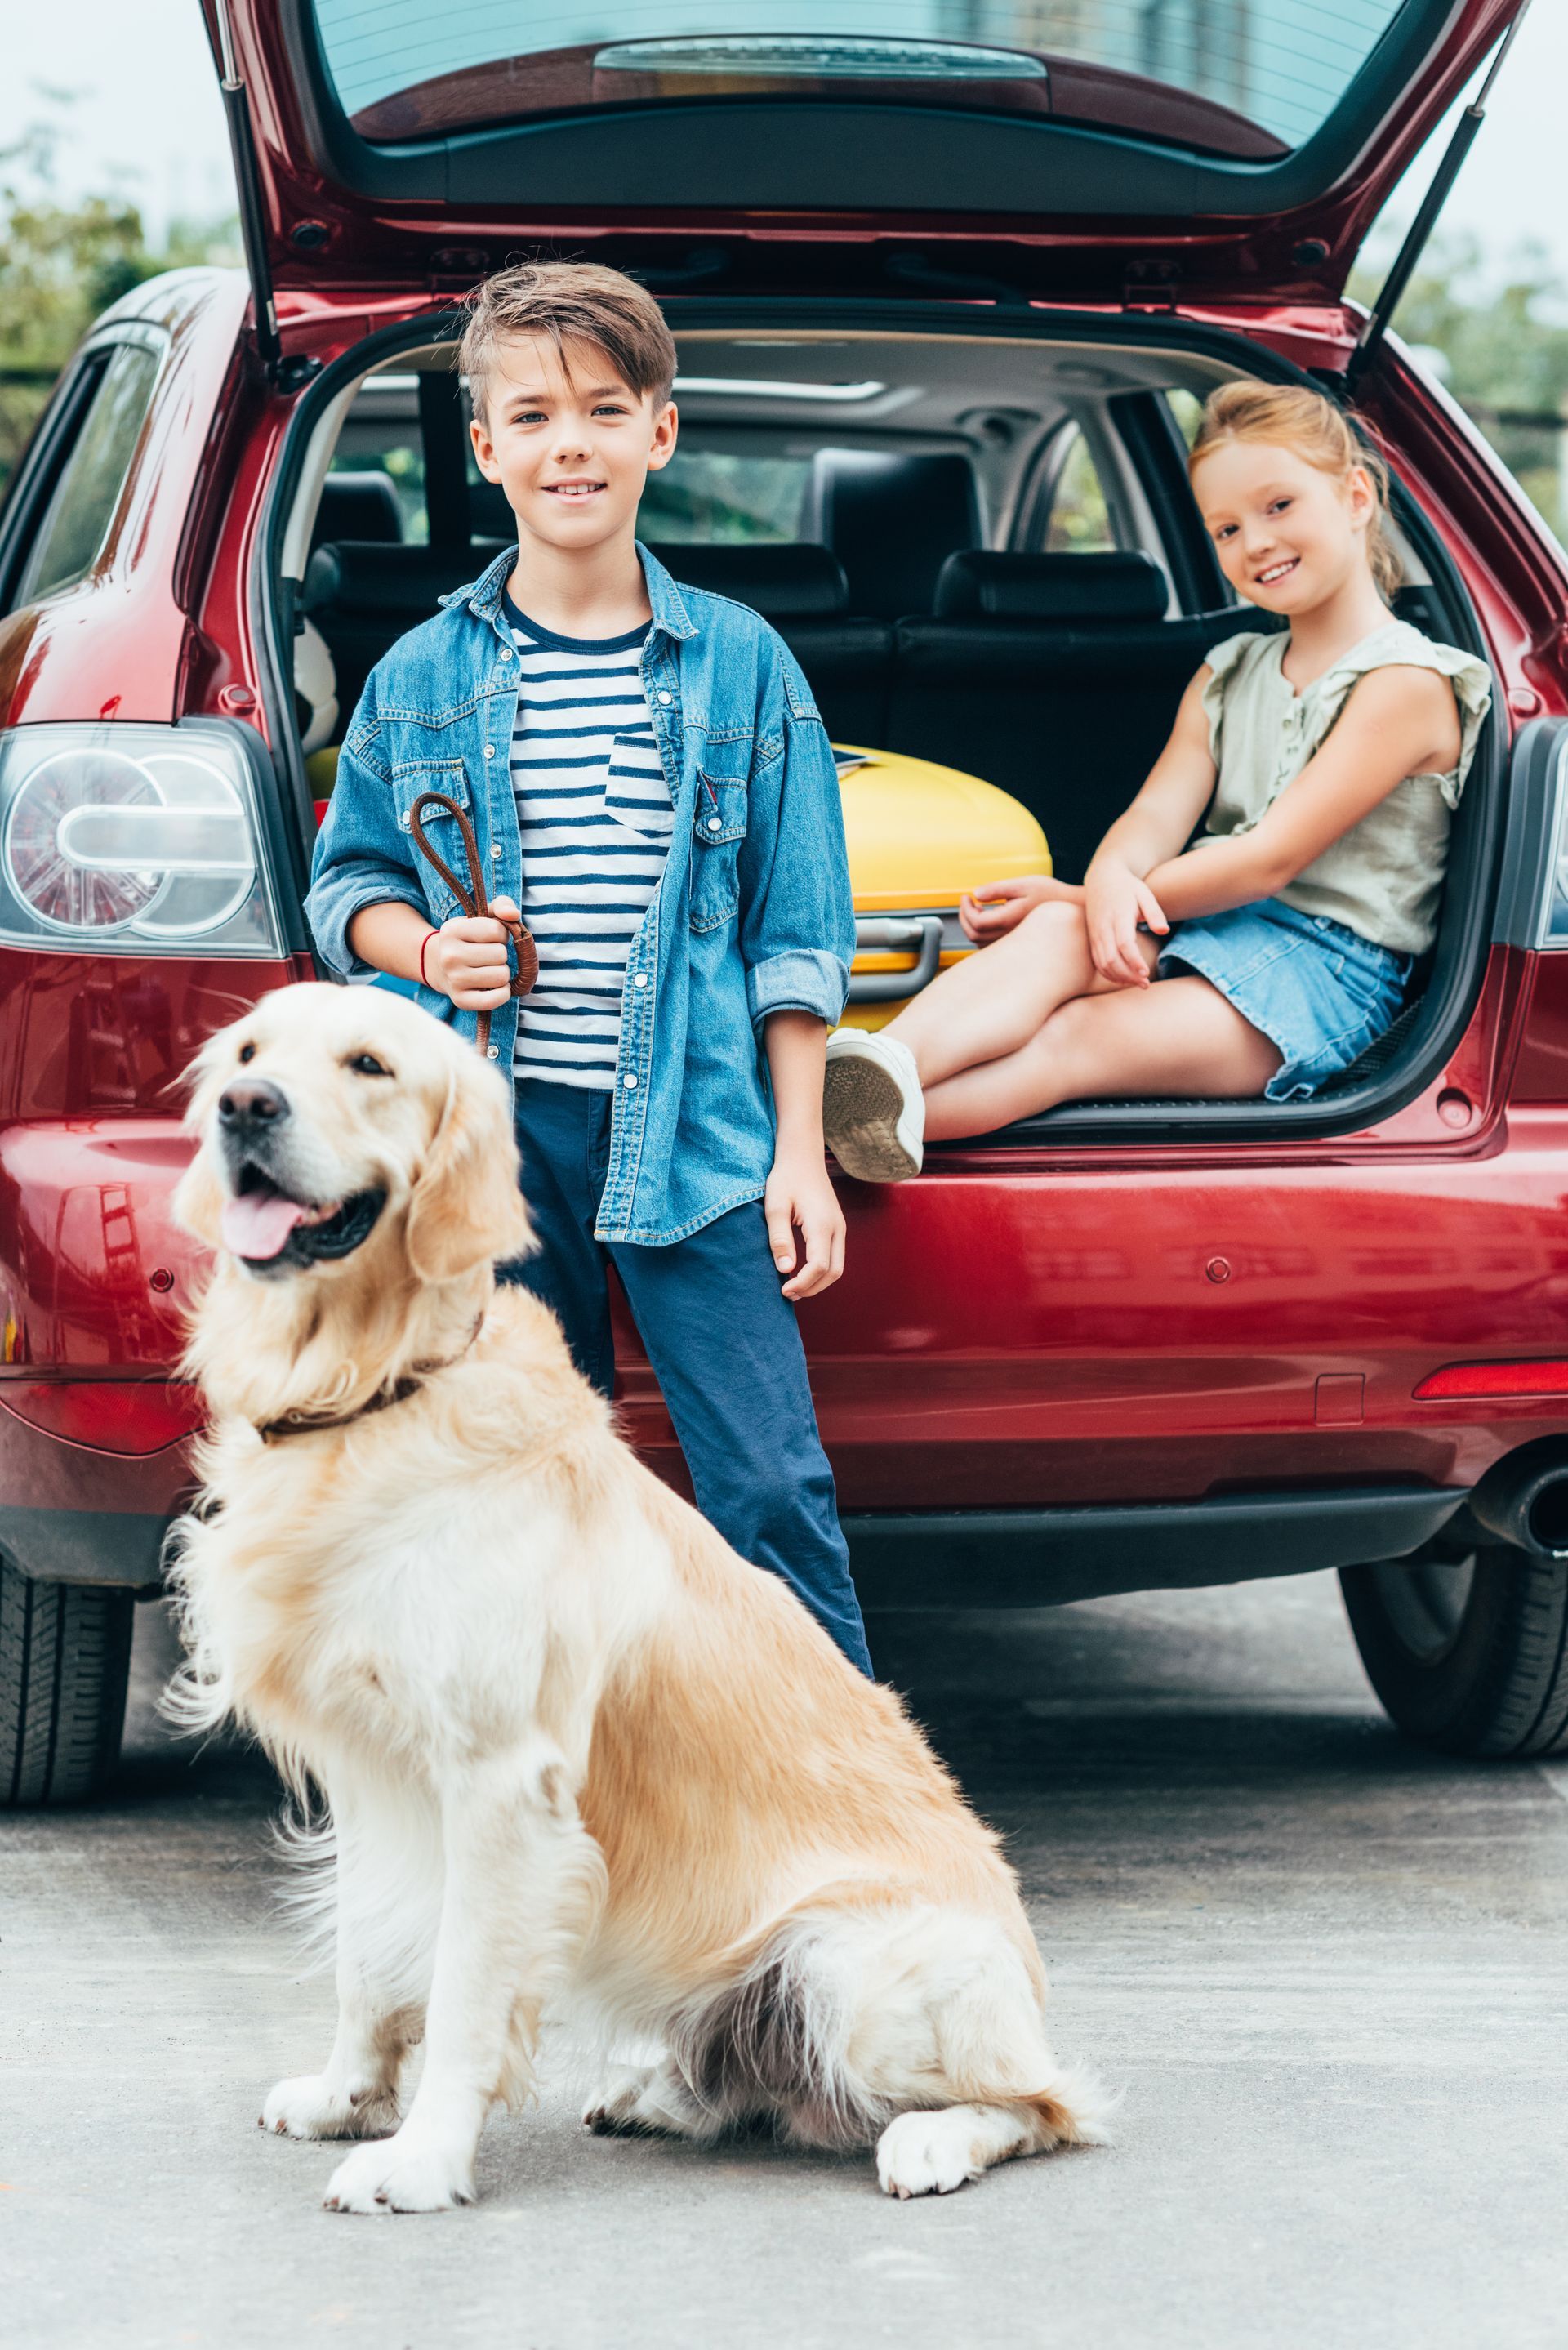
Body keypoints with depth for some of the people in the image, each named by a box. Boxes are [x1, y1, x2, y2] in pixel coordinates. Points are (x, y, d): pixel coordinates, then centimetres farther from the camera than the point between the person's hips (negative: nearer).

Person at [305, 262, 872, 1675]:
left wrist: (801, 1156, 0)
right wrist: (427, 951, -8)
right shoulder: (423, 678, 6)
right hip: (498, 1132, 2)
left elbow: (796, 933, 5)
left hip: (692, 1133, -2)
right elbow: (347, 884, 15)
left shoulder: (740, 666, 4)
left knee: (772, 1483, -7)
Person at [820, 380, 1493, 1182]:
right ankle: (879, 1064, -57)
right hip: (1207, 928, 5)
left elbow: (1271, 858, -12)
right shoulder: (1227, 675, 21)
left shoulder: (1408, 681, -5)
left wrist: (1068, 896, -11)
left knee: (1079, 1037, -31)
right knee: (1061, 934, -29)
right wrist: (1108, 887, -21)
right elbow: (1157, 817, 5)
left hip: (1326, 971, -5)